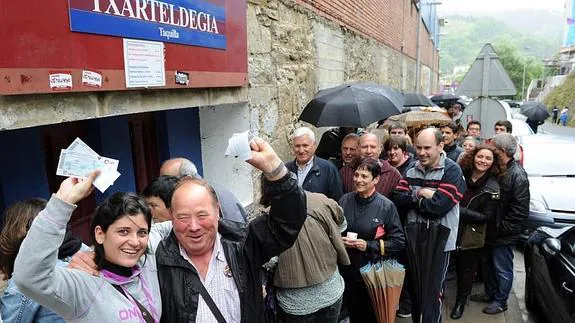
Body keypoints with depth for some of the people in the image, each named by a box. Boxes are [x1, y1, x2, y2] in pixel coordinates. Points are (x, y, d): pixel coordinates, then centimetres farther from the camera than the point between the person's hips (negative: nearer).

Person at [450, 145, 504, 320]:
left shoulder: (492, 188, -9)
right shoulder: (460, 176, -3)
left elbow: (486, 217, -13)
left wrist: (460, 211, -22)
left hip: (471, 236, -2)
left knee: (466, 269, 14)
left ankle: (461, 301, 33)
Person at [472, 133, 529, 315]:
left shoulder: (517, 175, -21)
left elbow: (520, 210, -22)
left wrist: (502, 227, -18)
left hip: (504, 235, -8)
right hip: (489, 230, 8)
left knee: (503, 270, 11)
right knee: (487, 264, 23)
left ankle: (500, 301, 29)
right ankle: (490, 294, 42)